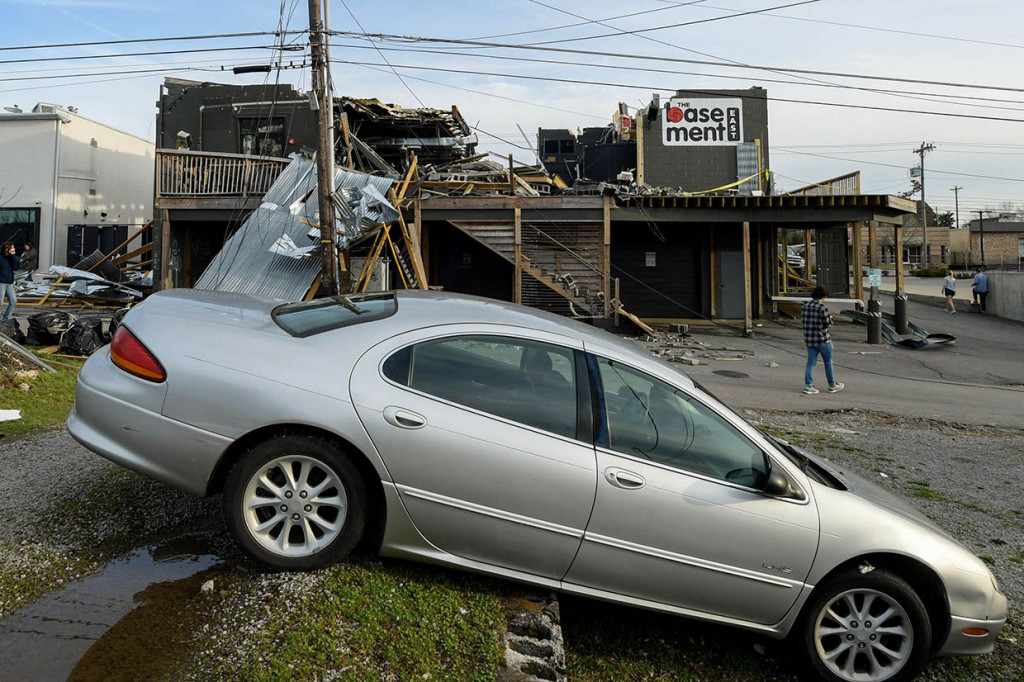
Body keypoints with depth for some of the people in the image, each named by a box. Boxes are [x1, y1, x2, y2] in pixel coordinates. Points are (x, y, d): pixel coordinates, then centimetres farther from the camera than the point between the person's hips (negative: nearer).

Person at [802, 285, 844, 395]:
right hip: (822, 339, -6)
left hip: (809, 339, 6)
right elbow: (827, 324, -14)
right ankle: (832, 386, 21)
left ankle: (808, 386, 2)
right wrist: (830, 316, 5)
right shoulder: (822, 308, -17)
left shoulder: (805, 306, 4)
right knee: (828, 363, 10)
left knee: (811, 362, 8)